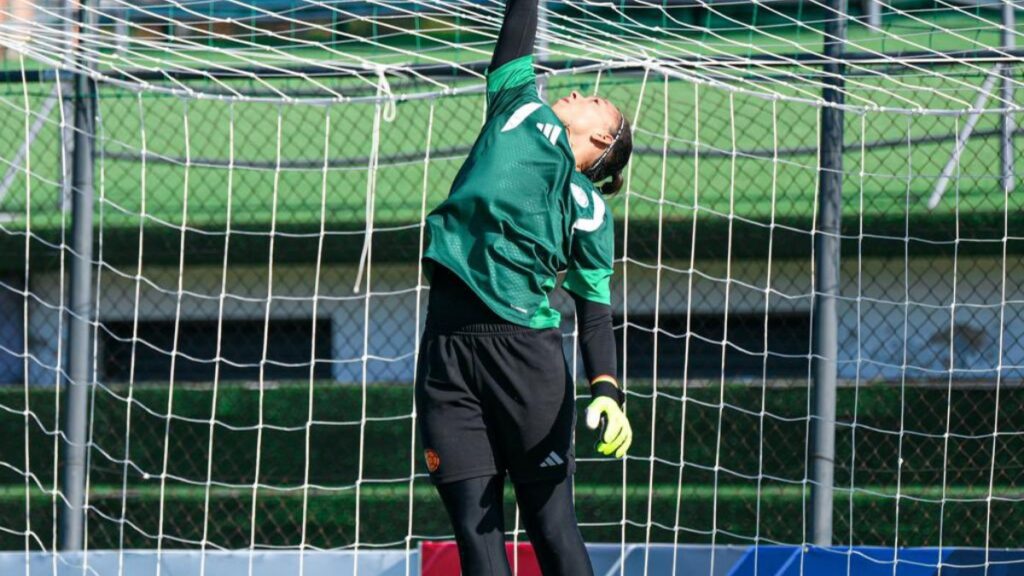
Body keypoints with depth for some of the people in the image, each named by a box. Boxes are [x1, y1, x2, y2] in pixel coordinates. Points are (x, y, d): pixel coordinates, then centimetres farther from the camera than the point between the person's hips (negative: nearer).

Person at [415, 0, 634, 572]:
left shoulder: (587, 206, 6)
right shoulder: (519, 104, 18)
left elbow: (595, 312, 1)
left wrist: (608, 390, -13)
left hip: (525, 347, -4)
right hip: (446, 347, 4)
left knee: (551, 524, -4)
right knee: (474, 527, -2)